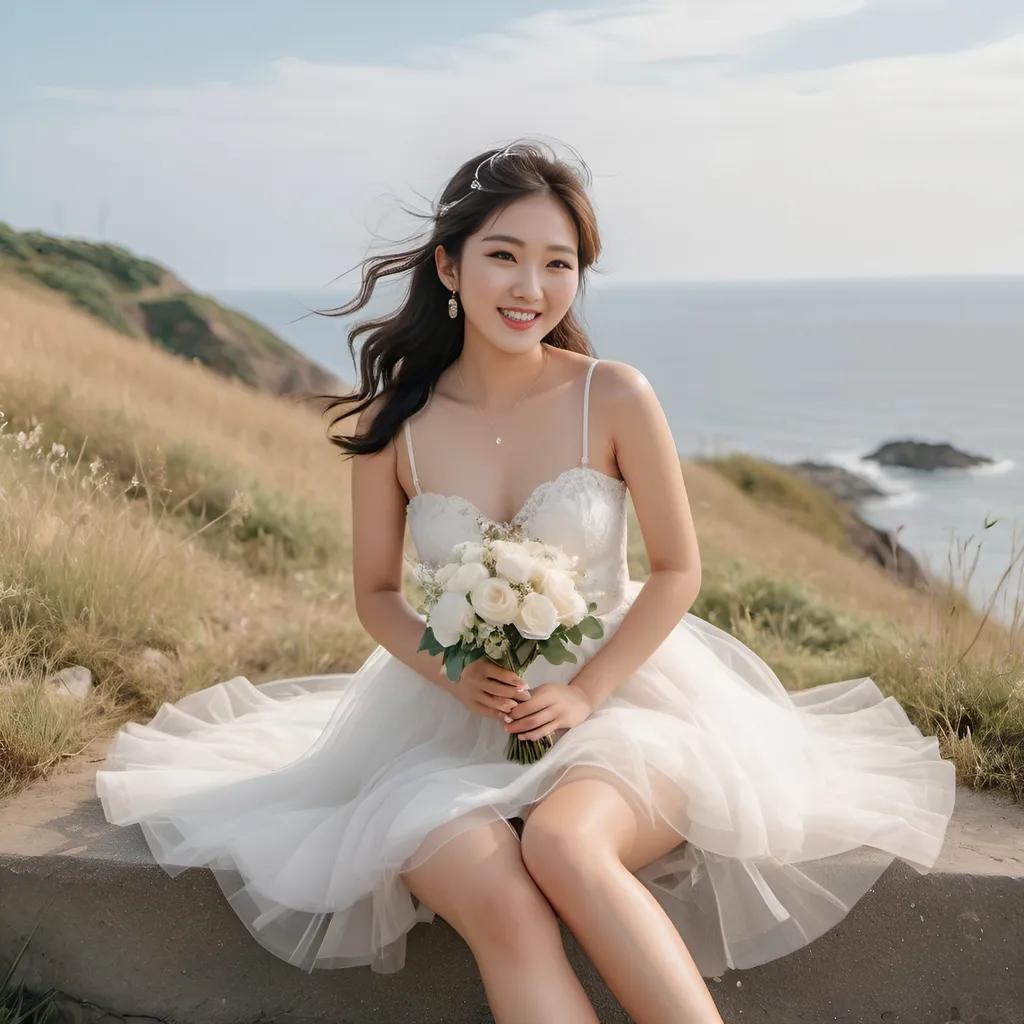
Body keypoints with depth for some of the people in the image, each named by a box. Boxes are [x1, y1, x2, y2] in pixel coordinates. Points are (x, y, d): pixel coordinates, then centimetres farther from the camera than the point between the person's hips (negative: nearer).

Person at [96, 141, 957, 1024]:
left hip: (615, 693, -1)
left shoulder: (614, 398, -9)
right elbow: (376, 594, 6)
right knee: (502, 904, -28)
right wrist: (456, 676, -13)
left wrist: (585, 692, -12)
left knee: (562, 840, -34)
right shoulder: (393, 422, -4)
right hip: (454, 713, 1)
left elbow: (678, 571, -1)